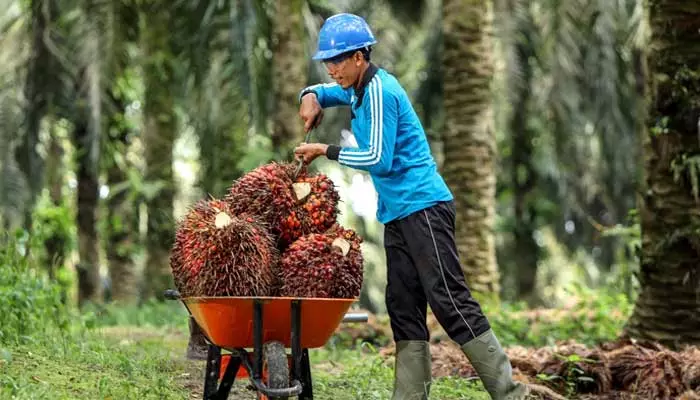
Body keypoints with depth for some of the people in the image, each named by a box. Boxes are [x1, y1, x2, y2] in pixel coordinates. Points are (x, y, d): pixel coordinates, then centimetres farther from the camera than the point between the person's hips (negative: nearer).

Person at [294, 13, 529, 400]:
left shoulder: (379, 91, -14)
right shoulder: (358, 89, 14)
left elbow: (378, 160, -19)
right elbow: (321, 90, 33)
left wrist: (326, 150, -10)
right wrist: (311, 97, 9)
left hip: (424, 208, -10)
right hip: (397, 213, 10)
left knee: (451, 302, -13)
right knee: (404, 310, 7)